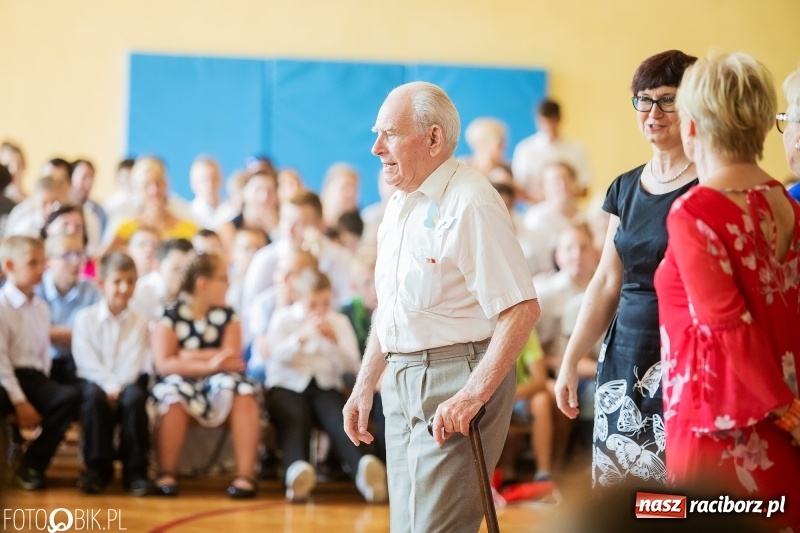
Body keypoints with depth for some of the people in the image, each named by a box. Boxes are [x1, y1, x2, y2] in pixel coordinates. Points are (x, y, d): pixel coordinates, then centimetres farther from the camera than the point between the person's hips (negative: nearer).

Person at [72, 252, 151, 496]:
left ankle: (135, 470, -26)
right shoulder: (85, 318, 4)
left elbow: (136, 363, -2)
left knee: (135, 397, -33)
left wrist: (119, 387, -19)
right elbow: (87, 361, -6)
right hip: (95, 381, -1)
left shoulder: (140, 322, 9)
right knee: (93, 396, -35)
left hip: (128, 382, 1)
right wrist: (109, 385, -20)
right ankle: (97, 467, -25)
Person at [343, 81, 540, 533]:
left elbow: (522, 310, -22)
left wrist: (473, 395, -25)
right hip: (403, 385, 9)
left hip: (457, 377, -9)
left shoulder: (470, 204, -17)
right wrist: (365, 386, 20)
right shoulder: (401, 203, 12)